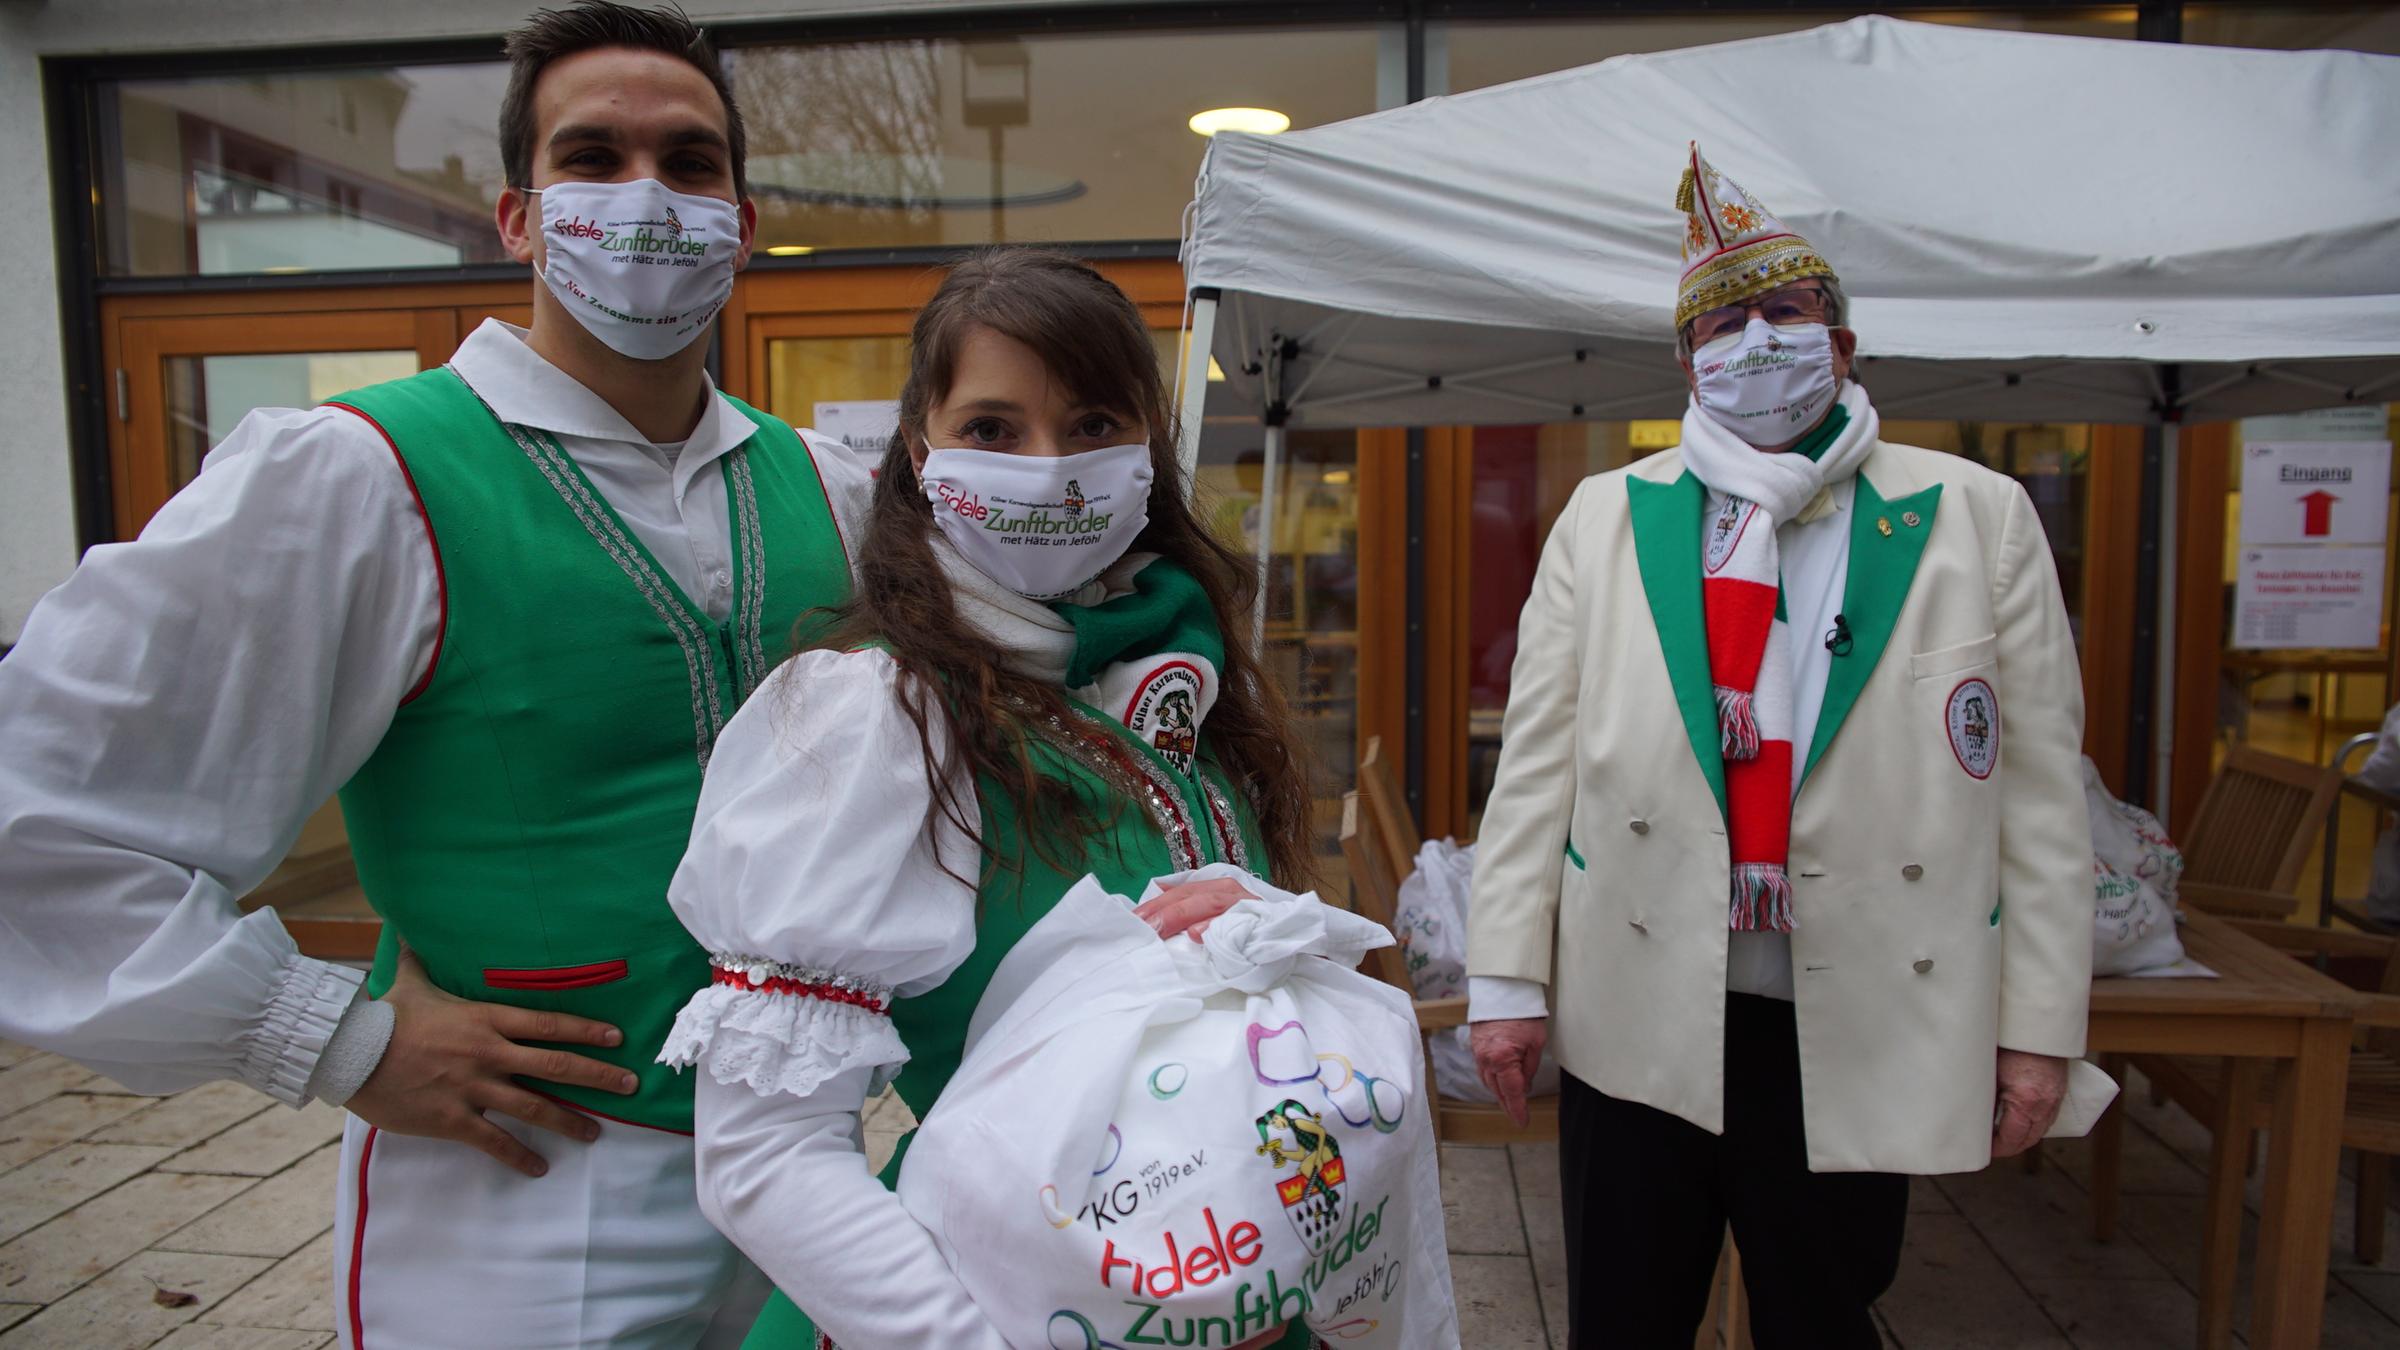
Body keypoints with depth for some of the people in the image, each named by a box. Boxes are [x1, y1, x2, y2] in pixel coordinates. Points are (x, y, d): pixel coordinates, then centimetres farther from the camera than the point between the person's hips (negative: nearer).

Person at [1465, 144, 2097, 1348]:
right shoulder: (1605, 516, 4)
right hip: (1634, 1015, 1)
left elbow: (2037, 787, 1)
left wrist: (2038, 1025, -1)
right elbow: (1537, 760, 2)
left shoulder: (1977, 516, 2)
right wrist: (1506, 976, -1)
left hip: (1861, 1031, 0)